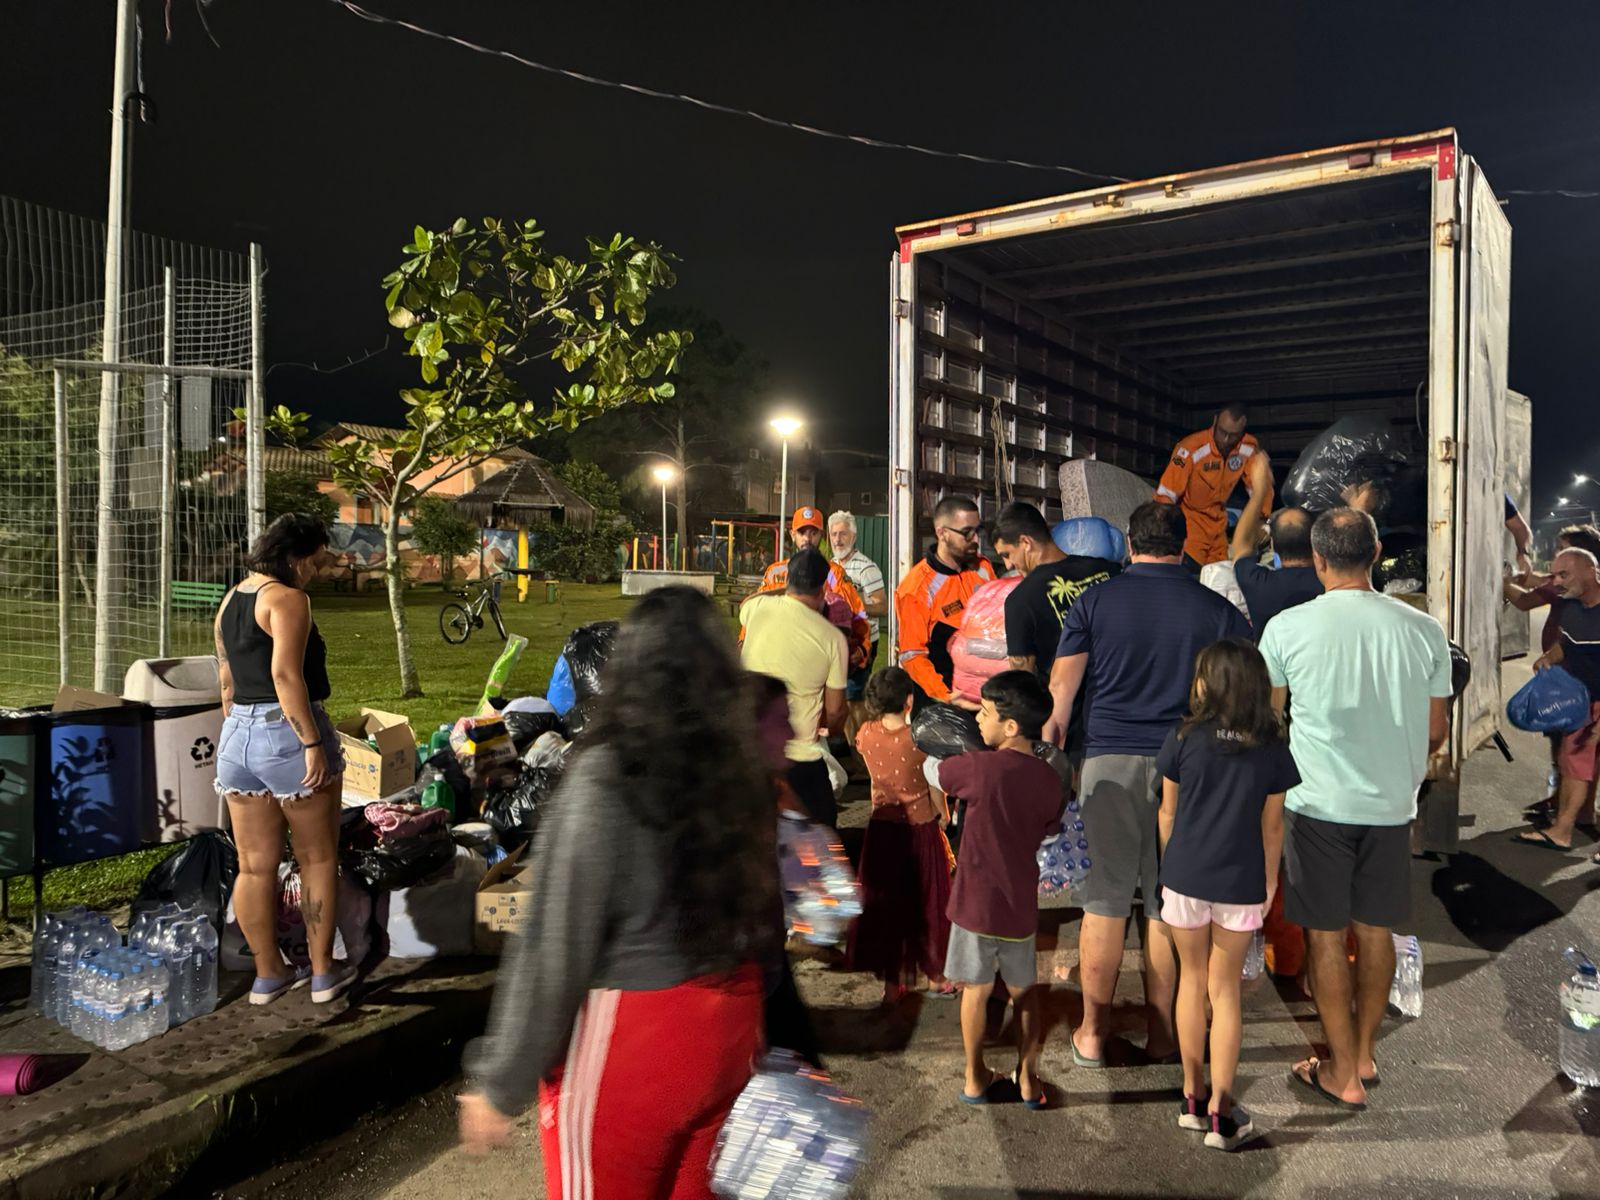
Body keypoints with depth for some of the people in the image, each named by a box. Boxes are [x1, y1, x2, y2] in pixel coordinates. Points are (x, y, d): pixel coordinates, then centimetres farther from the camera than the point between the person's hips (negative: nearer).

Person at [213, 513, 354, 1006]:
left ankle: (268, 974, 24)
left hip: (238, 735, 8)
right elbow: (286, 676, -23)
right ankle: (323, 972, 16)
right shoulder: (287, 599, -13)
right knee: (318, 858, 7)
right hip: (288, 734, -7)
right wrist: (313, 743, -22)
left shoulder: (229, 601, 13)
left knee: (255, 866, 12)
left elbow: (227, 682, 17)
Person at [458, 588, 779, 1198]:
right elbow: (759, 907, 3)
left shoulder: (603, 781, -22)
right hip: (727, 1025, 5)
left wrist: (499, 1082, -6)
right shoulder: (737, 768, -6)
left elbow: (554, 947, -18)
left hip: (628, 1042, -5)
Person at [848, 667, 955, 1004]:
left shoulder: (866, 734, -10)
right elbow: (935, 787, -10)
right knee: (926, 901, 14)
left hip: (882, 828, 3)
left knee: (884, 902, 13)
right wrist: (943, 814, 6)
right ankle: (935, 975, 28)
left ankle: (891, 981, 22)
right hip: (920, 828, -3)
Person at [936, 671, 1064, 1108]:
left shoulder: (979, 768, -21)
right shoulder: (1048, 777, -5)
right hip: (1021, 905, 4)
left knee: (976, 990, 12)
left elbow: (933, 772, -3)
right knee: (1023, 991, 20)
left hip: (976, 903, -4)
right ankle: (1028, 1078, 28)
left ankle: (975, 1078, 26)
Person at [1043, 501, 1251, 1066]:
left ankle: (1093, 1032, 17)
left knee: (1105, 897, 7)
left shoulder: (1094, 601, 2)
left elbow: (1061, 688, 0)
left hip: (1109, 760, 0)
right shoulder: (1218, 610, 3)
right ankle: (1161, 1033, 21)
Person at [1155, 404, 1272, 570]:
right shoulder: (1191, 448, -24)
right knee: (1189, 568, -21)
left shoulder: (1249, 449, -10)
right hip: (1188, 517, -5)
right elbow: (1166, 494, -23)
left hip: (1217, 522, 5)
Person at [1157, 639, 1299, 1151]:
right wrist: (1269, 880, 14)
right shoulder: (1271, 747, -5)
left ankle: (1193, 1096, 25)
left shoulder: (1184, 738, -8)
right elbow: (1272, 825, 1)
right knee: (1225, 989, 10)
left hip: (1185, 877, 0)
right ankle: (1220, 1112, 13)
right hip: (1241, 883, 0)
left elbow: (1168, 811, 0)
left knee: (1192, 980, 16)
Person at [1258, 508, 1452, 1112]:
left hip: (1318, 804, -3)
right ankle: (1364, 1053, 33)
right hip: (1392, 806, 3)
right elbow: (1435, 731, 5)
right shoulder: (1423, 629, -5)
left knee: (1326, 936, 9)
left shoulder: (1287, 627, -12)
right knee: (1375, 930, 18)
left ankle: (1344, 1074, 19)